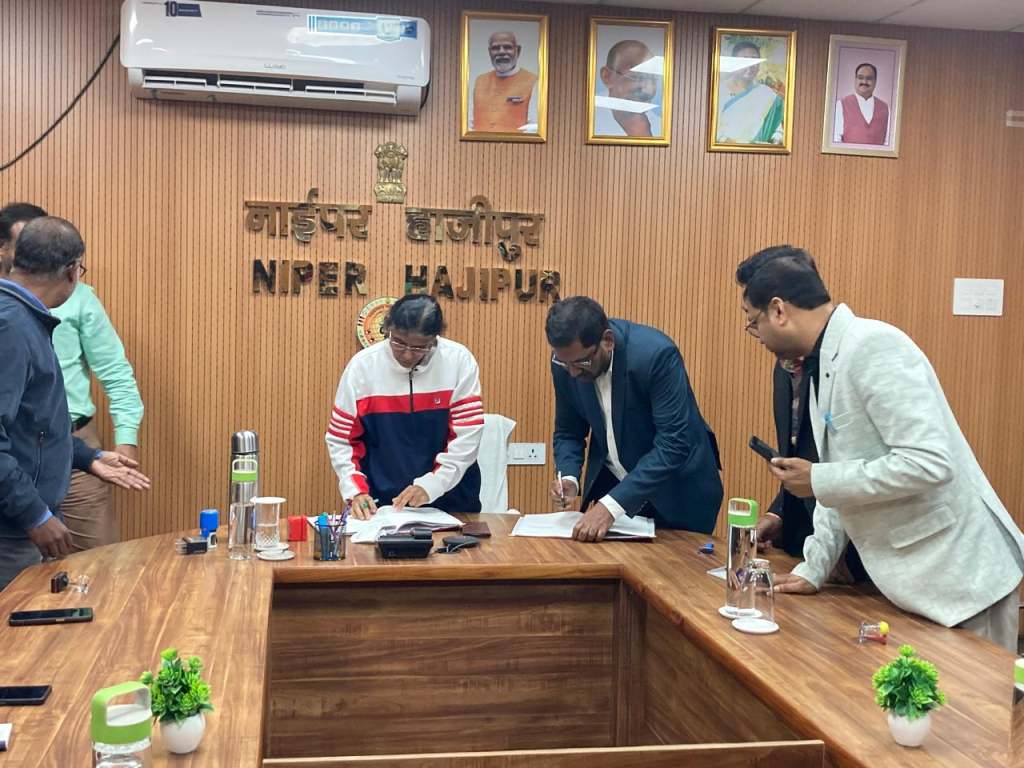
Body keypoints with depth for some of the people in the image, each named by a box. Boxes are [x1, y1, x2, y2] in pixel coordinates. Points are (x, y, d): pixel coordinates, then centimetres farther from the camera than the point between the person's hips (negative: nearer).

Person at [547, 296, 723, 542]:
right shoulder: (566, 359, -12)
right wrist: (569, 478, -19)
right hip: (609, 483, 4)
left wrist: (612, 505, -37)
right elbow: (568, 431, 1)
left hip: (676, 491, -4)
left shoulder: (656, 353, -28)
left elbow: (673, 444, -31)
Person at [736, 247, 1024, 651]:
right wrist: (813, 570, 12)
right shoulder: (825, 365, 9)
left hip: (957, 576, -8)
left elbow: (929, 462, -27)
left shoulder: (873, 345, -18)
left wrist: (818, 480, -18)